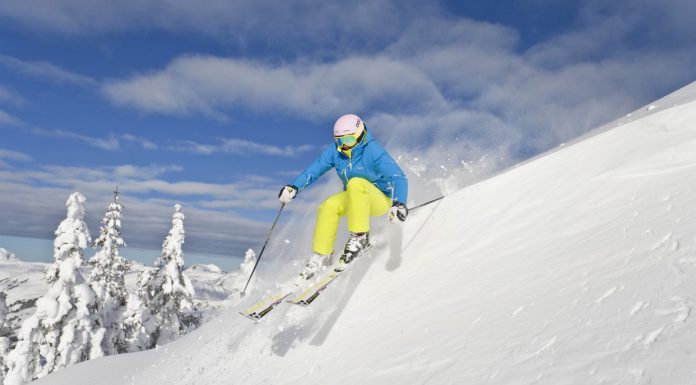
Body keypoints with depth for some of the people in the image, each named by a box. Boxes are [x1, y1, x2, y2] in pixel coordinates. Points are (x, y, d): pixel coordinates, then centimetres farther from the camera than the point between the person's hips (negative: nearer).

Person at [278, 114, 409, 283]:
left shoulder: (374, 152, -22)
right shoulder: (335, 151, -7)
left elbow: (399, 177, -29)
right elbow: (315, 168, -1)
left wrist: (399, 204, -45)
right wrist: (295, 187, -15)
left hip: (380, 200, -5)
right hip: (354, 197, 5)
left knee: (356, 183, -34)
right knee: (329, 207, -23)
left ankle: (360, 236, -28)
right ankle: (321, 254, -10)